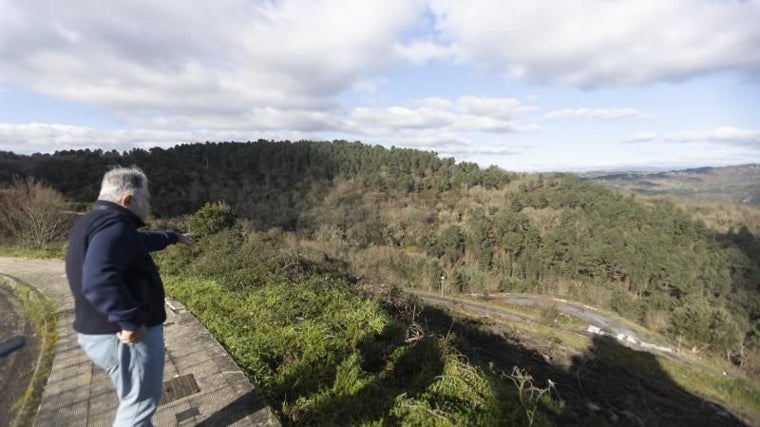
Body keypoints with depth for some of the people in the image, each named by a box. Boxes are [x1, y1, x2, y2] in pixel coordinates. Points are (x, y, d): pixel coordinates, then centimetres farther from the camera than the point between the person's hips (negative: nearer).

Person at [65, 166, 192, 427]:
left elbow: (141, 240, 30)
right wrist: (131, 321, -32)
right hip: (126, 336, -11)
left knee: (135, 401, 26)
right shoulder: (113, 226, -24)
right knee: (139, 404, 9)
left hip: (105, 332, 11)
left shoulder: (99, 223, 12)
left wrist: (174, 237, 42)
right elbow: (98, 281, -39)